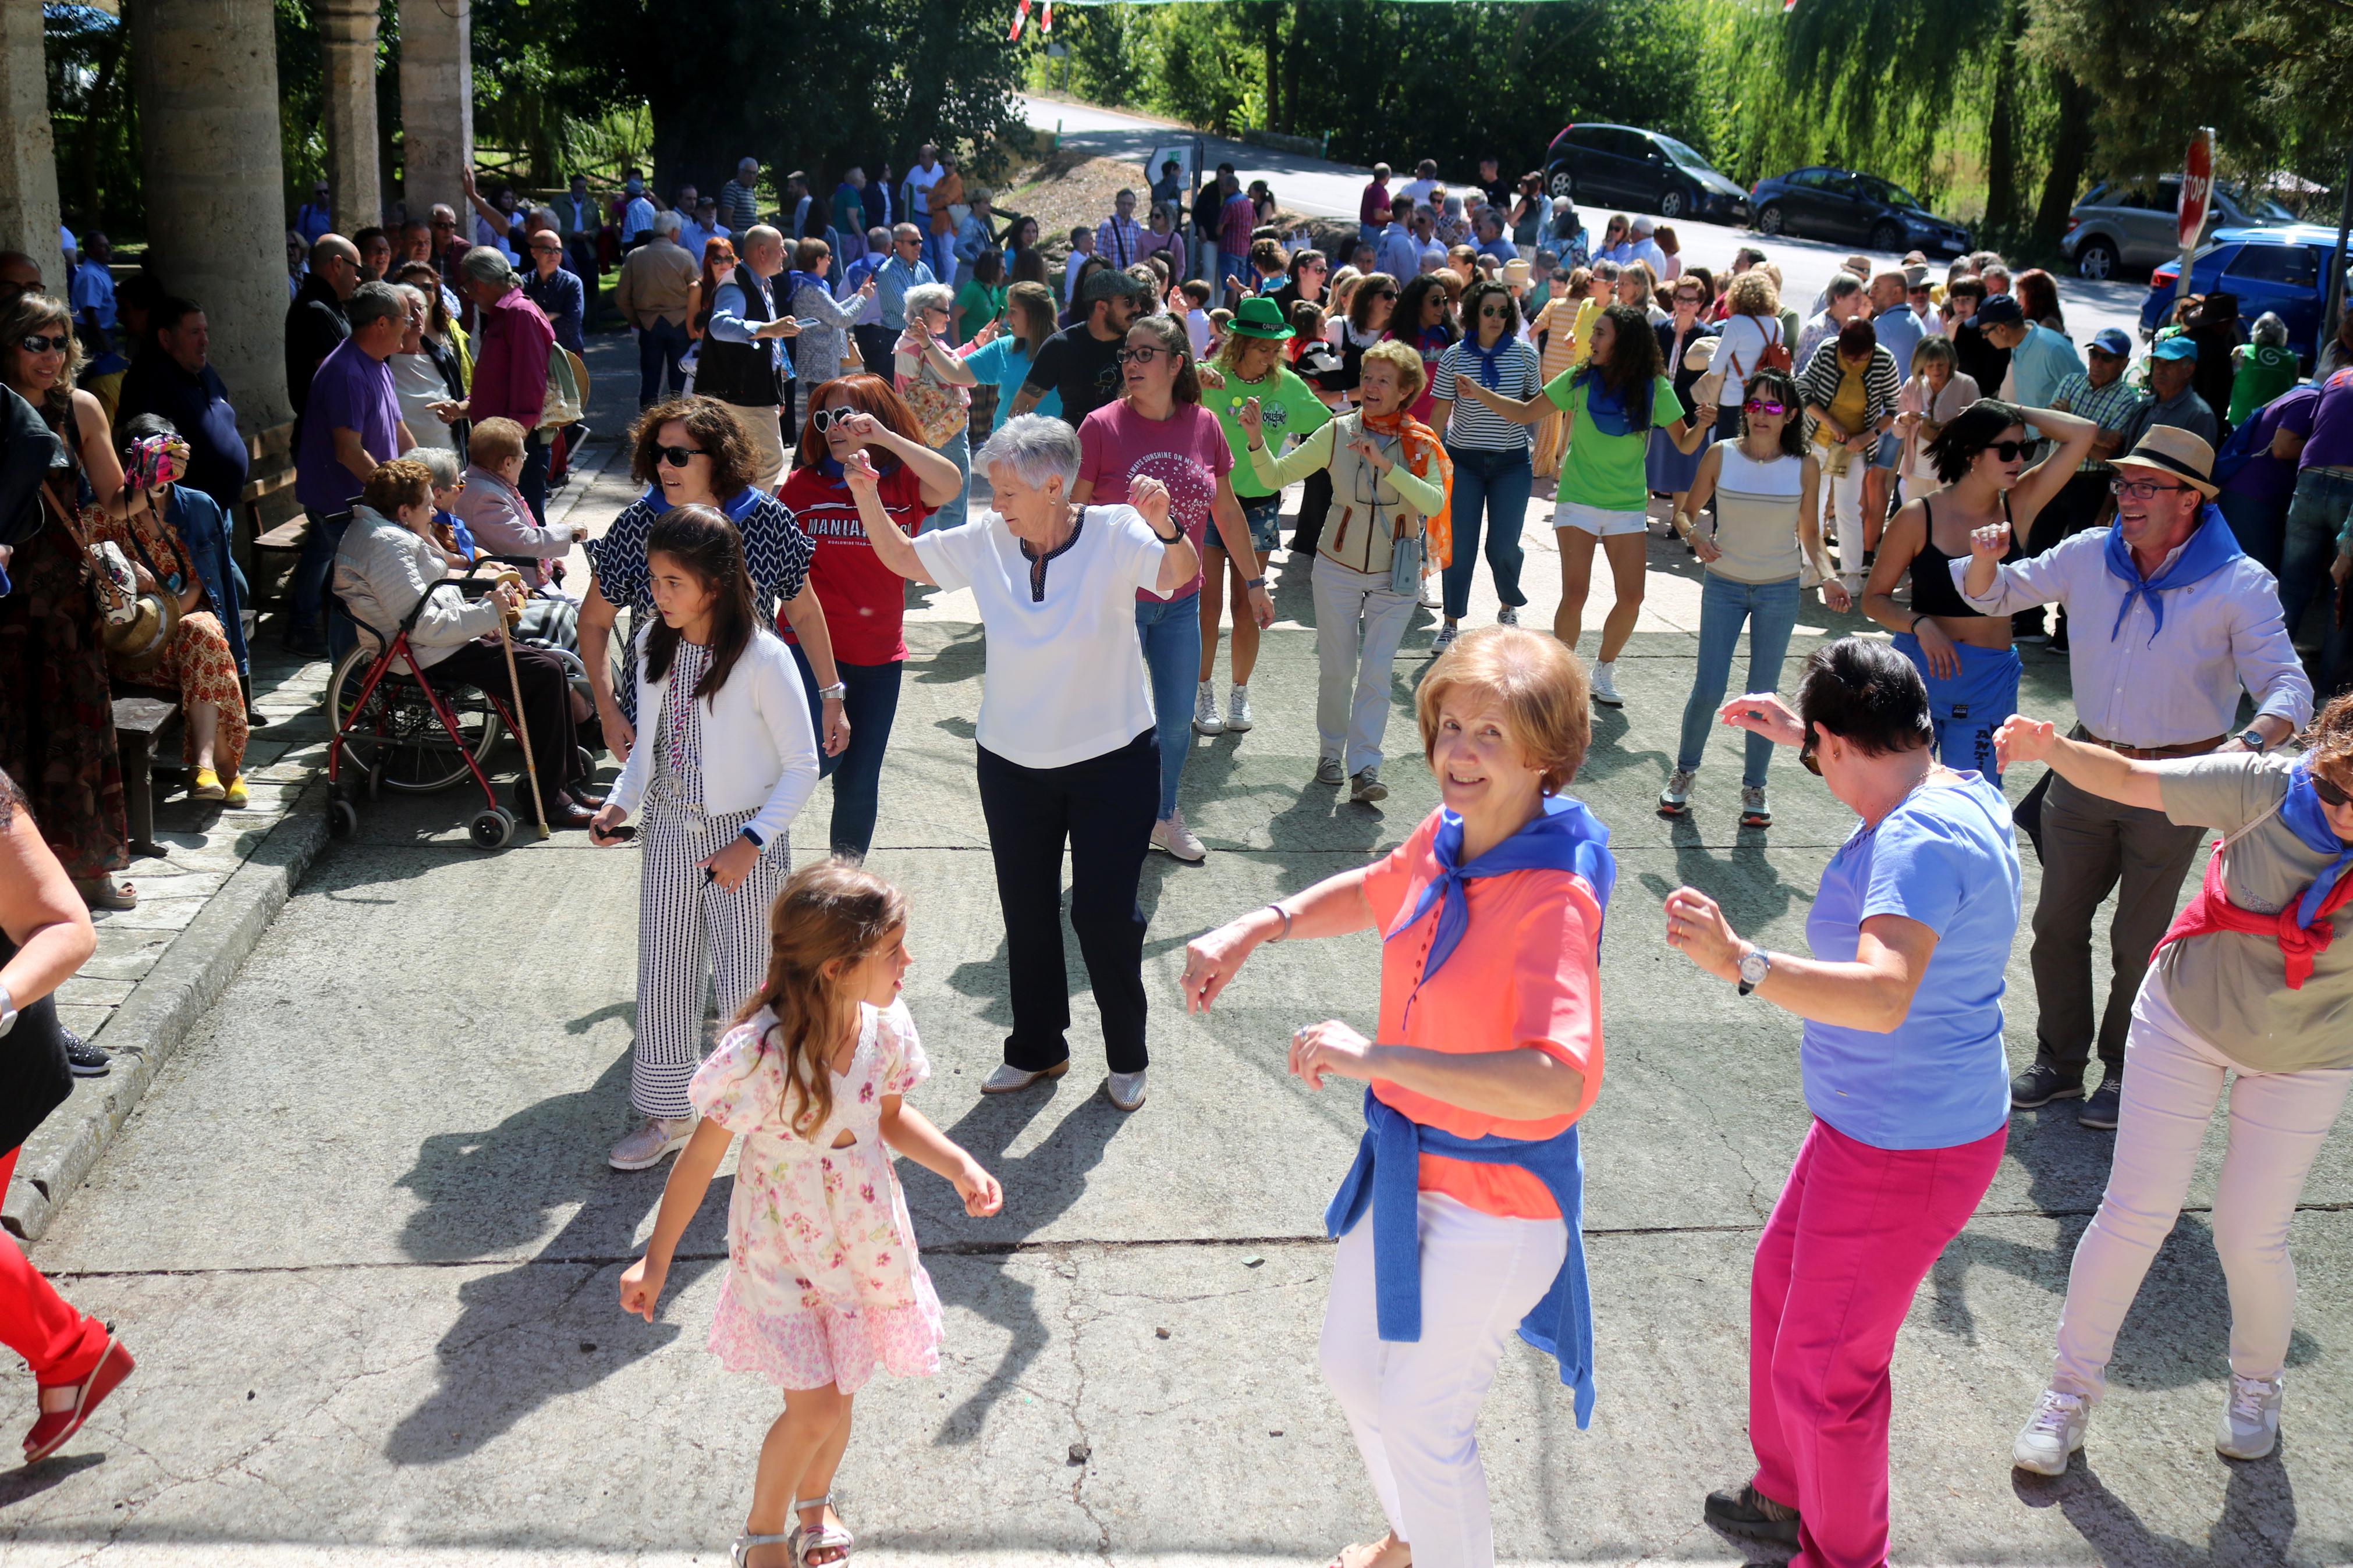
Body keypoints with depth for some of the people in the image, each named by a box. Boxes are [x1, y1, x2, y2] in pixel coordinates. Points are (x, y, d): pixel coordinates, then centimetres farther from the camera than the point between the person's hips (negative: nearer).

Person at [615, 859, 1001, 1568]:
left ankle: (814, 1507, 48)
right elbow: (701, 1158, -17)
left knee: (838, 1393, 18)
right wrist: (657, 1258, -8)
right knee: (815, 1408, -3)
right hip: (785, 1251, -5)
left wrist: (959, 1166, -8)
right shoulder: (761, 1053, -30)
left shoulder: (885, 1025, -13)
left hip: (865, 1239, 5)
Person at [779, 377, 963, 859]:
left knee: (860, 784, 10)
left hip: (879, 654, 1)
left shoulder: (903, 483, -1)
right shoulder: (801, 485, -1)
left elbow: (951, 485, -23)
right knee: (822, 755, -23)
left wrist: (884, 436, -28)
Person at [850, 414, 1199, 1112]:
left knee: (1106, 914, 2)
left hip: (1113, 764, -4)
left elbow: (1183, 575, -32)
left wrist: (1165, 529, -53)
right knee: (1026, 914, 14)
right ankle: (1038, 1048, 34)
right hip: (1013, 764, 4)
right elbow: (901, 557, 6)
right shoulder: (987, 542, -5)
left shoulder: (1114, 535, -15)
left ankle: (1127, 1056, 24)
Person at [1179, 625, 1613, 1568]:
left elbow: (1555, 1081, -40)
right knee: (1350, 1365, 26)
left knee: (1421, 1417, 9)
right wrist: (1255, 929, 2)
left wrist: (1375, 1056, -40)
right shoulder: (1447, 838, -6)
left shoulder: (1554, 899, -29)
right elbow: (1374, 894, 16)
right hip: (1404, 1162, 9)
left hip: (1494, 1194, -8)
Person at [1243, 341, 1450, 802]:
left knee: (1375, 674, -5)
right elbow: (1275, 476, -4)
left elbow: (1435, 503, -25)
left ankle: (1364, 768, -2)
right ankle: (1331, 752, 25)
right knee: (1336, 670, 6)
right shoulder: (1339, 433, -6)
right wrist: (1257, 439, -22)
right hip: (1338, 569, 1)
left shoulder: (1420, 443, -9)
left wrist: (1386, 465, -34)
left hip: (1395, 575, -1)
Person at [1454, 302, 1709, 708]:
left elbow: (1684, 444, -1)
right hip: (1579, 501, -1)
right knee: (1574, 595, -10)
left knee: (1632, 598, -2)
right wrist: (1478, 392, -7)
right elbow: (1525, 413, 3)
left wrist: (1702, 425, -22)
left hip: (1628, 507, 1)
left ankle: (1604, 669, 21)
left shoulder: (1654, 388, -4)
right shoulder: (1580, 379, -5)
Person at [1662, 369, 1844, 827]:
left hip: (1781, 590, 0)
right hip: (1724, 584, 0)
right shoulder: (1720, 455, -7)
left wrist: (1826, 575, -15)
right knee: (1708, 691, -2)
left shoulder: (1805, 465, -5)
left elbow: (1810, 535, 2)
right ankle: (1684, 772, 21)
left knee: (1764, 694, 6)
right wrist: (1695, 537, -21)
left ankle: (1754, 787, 22)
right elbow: (1686, 512, 2)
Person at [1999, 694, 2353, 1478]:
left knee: (2250, 1236, 6)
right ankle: (2071, 1389, 19)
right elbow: (2128, 780, -21)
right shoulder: (2268, 787, -24)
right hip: (2187, 1017, 0)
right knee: (2137, 1212, 1)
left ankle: (2258, 1384, 38)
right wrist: (2050, 749, -38)